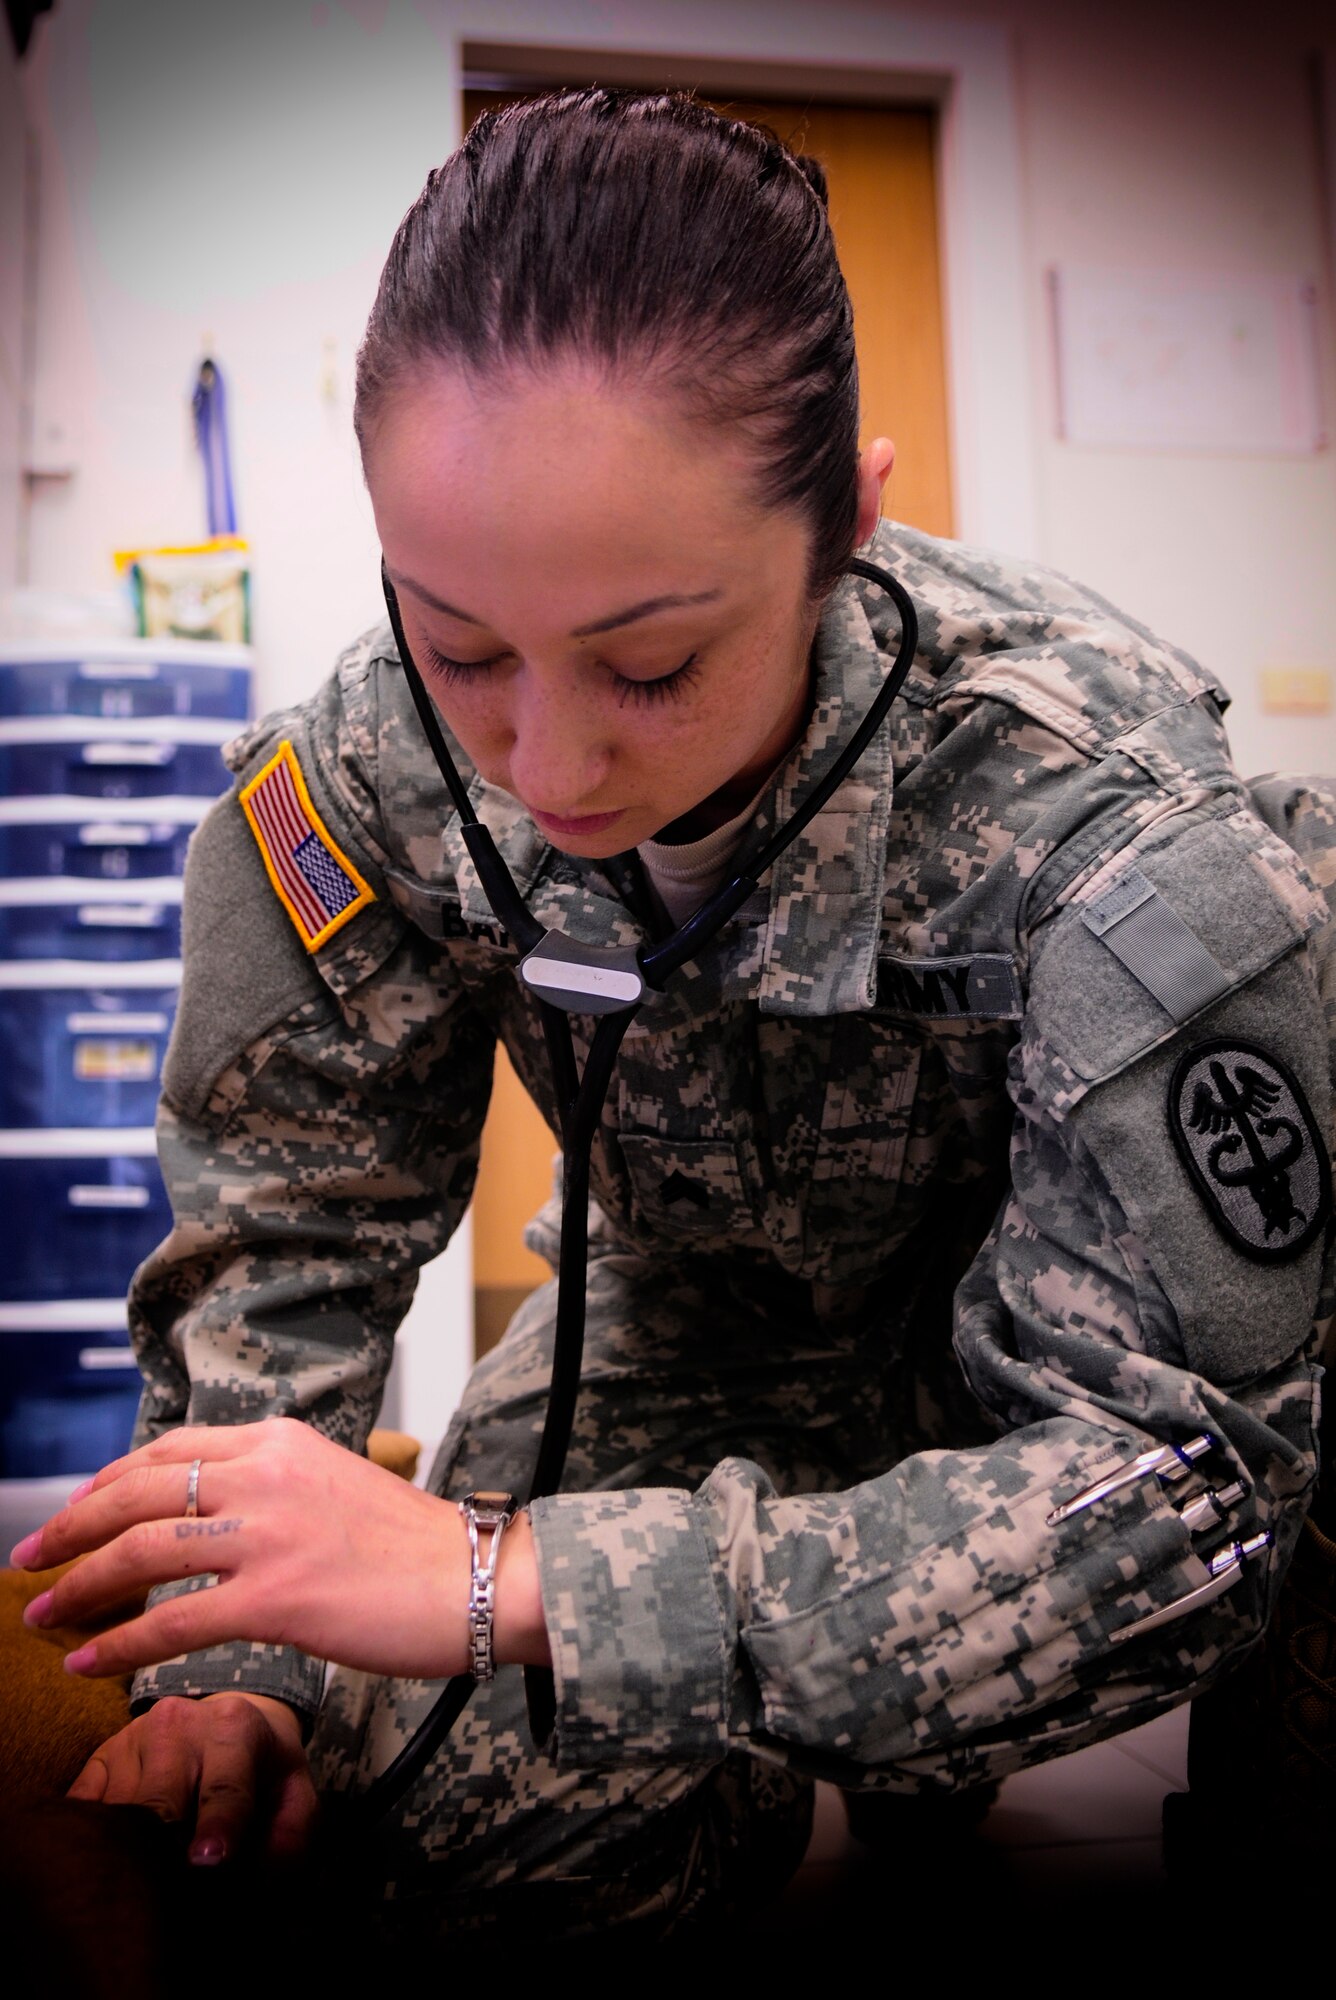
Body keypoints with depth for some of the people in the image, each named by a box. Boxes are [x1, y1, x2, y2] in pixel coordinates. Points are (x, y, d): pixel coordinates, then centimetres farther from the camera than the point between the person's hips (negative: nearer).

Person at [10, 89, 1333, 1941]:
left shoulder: (1118, 833, -36)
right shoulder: (367, 777, -24)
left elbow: (1180, 1486, -36)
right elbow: (277, 1230, -11)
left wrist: (508, 1582, -44)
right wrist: (236, 1665, -26)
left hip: (1138, 1354, -1)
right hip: (705, 1339, 2)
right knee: (463, 1818, -11)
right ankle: (765, 1793, 21)